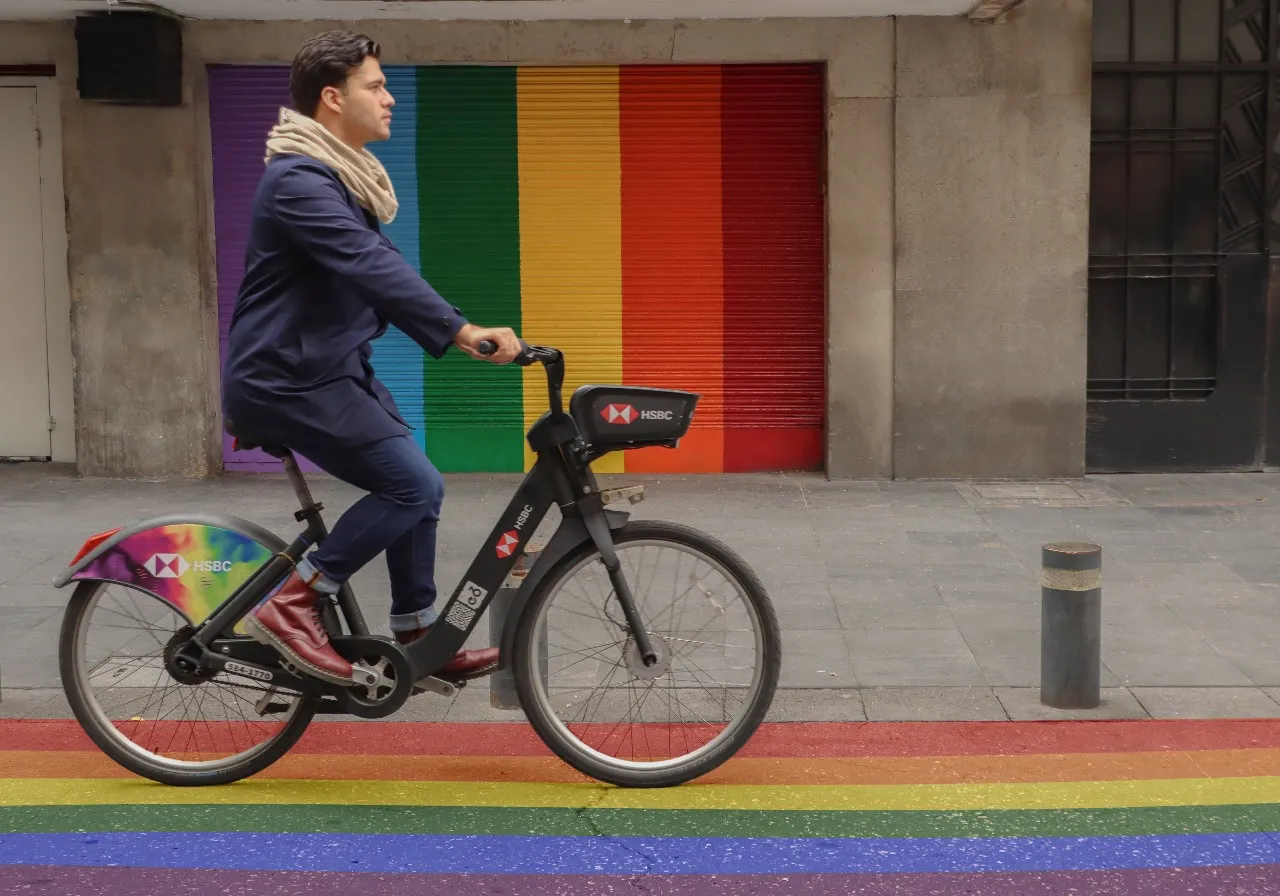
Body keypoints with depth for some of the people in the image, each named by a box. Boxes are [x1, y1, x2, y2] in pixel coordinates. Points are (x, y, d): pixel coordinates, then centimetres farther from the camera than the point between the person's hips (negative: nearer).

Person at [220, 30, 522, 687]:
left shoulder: (342, 176, 13)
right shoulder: (299, 181, -21)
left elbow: (379, 269, 15)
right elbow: (372, 267, -32)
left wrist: (457, 335, 8)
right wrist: (461, 330, -38)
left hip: (332, 368, 10)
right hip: (287, 380, -10)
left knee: (416, 488, 11)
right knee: (414, 486, -15)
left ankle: (417, 638, 23)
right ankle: (289, 603, -7)